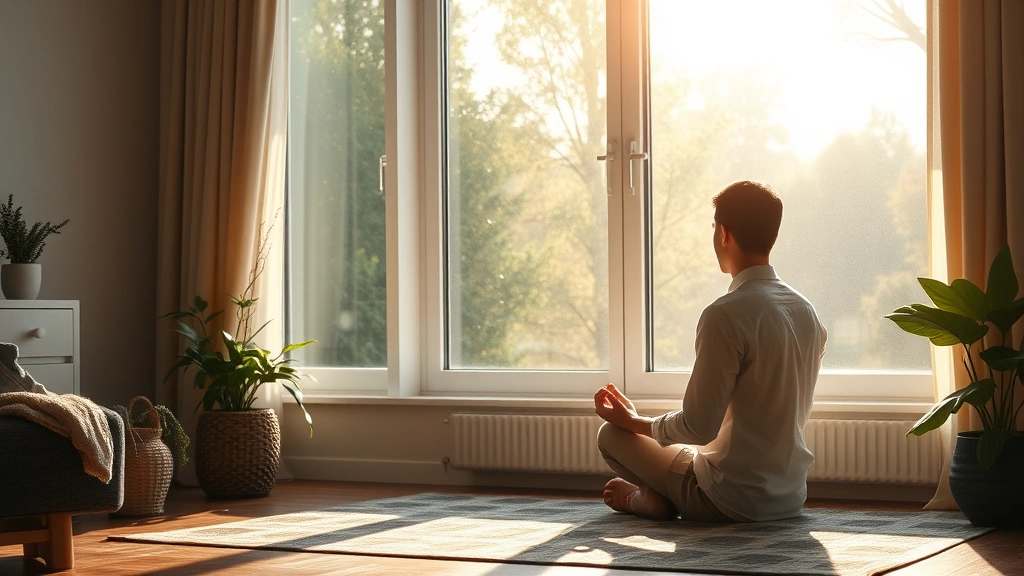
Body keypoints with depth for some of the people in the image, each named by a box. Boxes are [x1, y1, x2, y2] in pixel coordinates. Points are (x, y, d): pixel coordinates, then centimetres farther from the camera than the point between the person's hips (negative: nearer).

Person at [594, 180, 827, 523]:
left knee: (611, 434, 8)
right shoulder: (806, 311, 3)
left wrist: (632, 421, 0)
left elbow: (698, 427, -20)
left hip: (734, 502, -7)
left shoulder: (726, 315, -21)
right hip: (791, 498, 8)